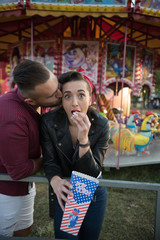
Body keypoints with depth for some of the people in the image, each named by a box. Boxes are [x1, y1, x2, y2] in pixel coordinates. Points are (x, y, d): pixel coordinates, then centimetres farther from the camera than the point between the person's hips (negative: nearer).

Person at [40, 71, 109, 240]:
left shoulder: (101, 125, -21)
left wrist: (84, 139, -37)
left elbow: (92, 172, -21)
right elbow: (49, 161, -14)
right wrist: (55, 180, -36)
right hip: (63, 190, -1)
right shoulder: (49, 121, -21)